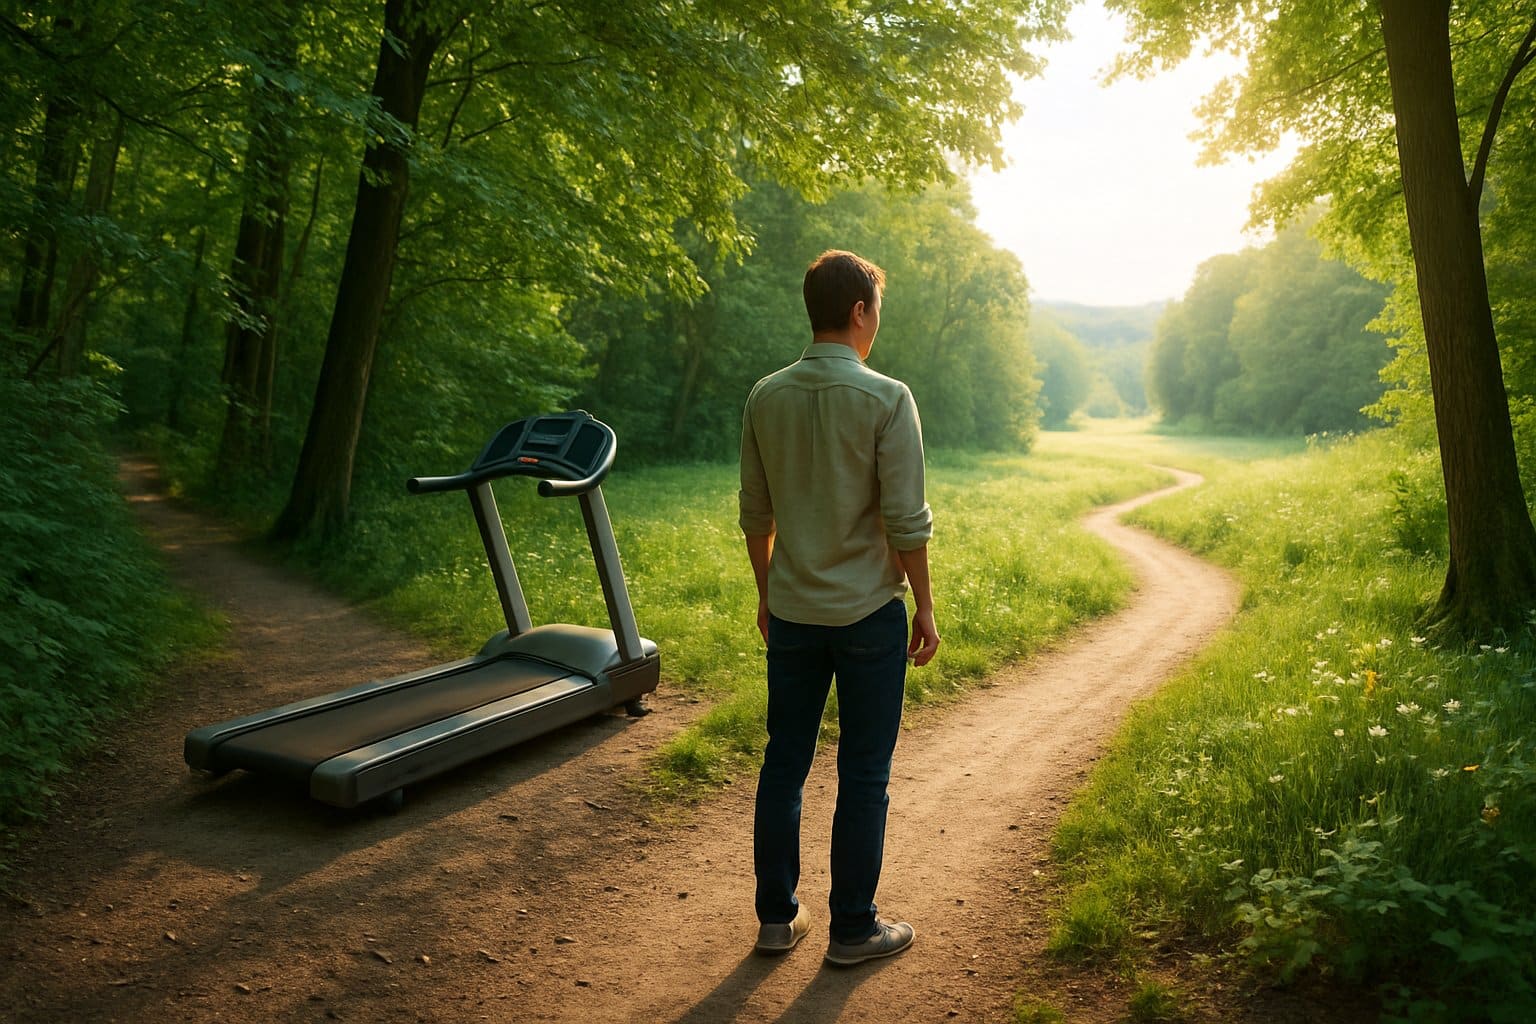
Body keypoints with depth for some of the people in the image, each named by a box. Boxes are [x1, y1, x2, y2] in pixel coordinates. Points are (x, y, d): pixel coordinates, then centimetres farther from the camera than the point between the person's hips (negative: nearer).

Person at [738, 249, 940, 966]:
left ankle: (777, 917, 23)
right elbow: (906, 520, -14)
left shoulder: (766, 397, 2)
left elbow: (755, 514, 8)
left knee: (784, 764, 13)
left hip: (791, 612, 5)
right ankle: (853, 928, 18)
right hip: (868, 611, -4)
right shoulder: (886, 399, -13)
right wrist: (924, 606, -2)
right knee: (863, 776, 7)